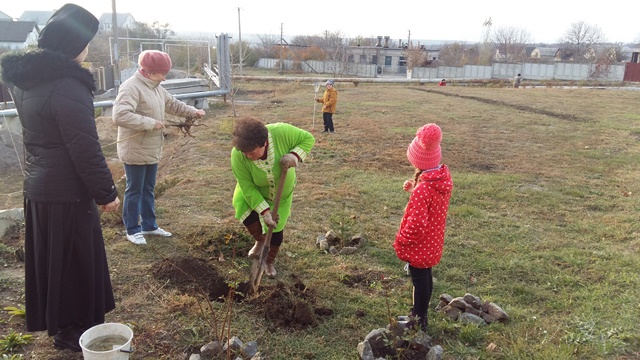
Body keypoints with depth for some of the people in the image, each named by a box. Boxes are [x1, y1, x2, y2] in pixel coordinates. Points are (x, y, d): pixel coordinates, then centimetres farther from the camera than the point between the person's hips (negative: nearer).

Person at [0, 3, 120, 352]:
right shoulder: (67, 87, -23)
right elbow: (85, 150, -22)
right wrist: (106, 192, -12)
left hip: (37, 186, 9)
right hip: (67, 191, -9)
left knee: (49, 256, 20)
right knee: (73, 259, 7)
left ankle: (53, 319, 37)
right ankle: (71, 328, 22)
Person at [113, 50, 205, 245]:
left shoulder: (156, 88, 9)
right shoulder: (131, 87, -21)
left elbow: (173, 104, 23)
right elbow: (120, 116, -32)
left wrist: (193, 111, 9)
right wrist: (150, 123, -28)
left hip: (152, 150, 9)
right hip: (135, 151, -9)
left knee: (148, 189, 18)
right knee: (135, 190, 4)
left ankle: (149, 225, 31)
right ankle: (133, 230, 18)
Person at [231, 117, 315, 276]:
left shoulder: (282, 132, -39)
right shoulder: (237, 155, -37)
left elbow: (308, 138, -23)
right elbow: (247, 187, -30)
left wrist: (295, 155, -42)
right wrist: (264, 210, -36)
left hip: (282, 192, 0)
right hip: (254, 190, 0)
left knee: (277, 228, 10)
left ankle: (270, 261, 40)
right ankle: (259, 240, 10)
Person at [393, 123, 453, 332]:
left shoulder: (423, 189, -32)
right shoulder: (444, 178, -6)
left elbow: (416, 224, -30)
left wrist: (401, 240, -14)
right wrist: (415, 190, -3)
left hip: (419, 245, -8)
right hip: (433, 243, 8)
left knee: (420, 281, 9)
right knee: (425, 278, 23)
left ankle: (418, 321, 27)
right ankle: (420, 314, 42)